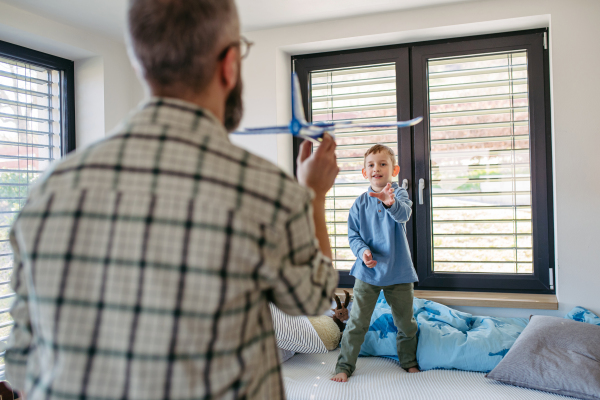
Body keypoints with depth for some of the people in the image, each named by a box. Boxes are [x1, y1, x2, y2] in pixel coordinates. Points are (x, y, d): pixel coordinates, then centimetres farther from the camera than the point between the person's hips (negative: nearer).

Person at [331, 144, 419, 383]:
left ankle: (409, 361, 36)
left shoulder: (398, 194, -6)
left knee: (406, 322, 13)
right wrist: (362, 251, -17)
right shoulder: (360, 203, 0)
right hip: (368, 272, 1)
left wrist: (391, 203, -51)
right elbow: (353, 235, 3)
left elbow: (404, 215, -29)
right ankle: (344, 365, 16)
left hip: (399, 272, 0)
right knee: (357, 322, 1)